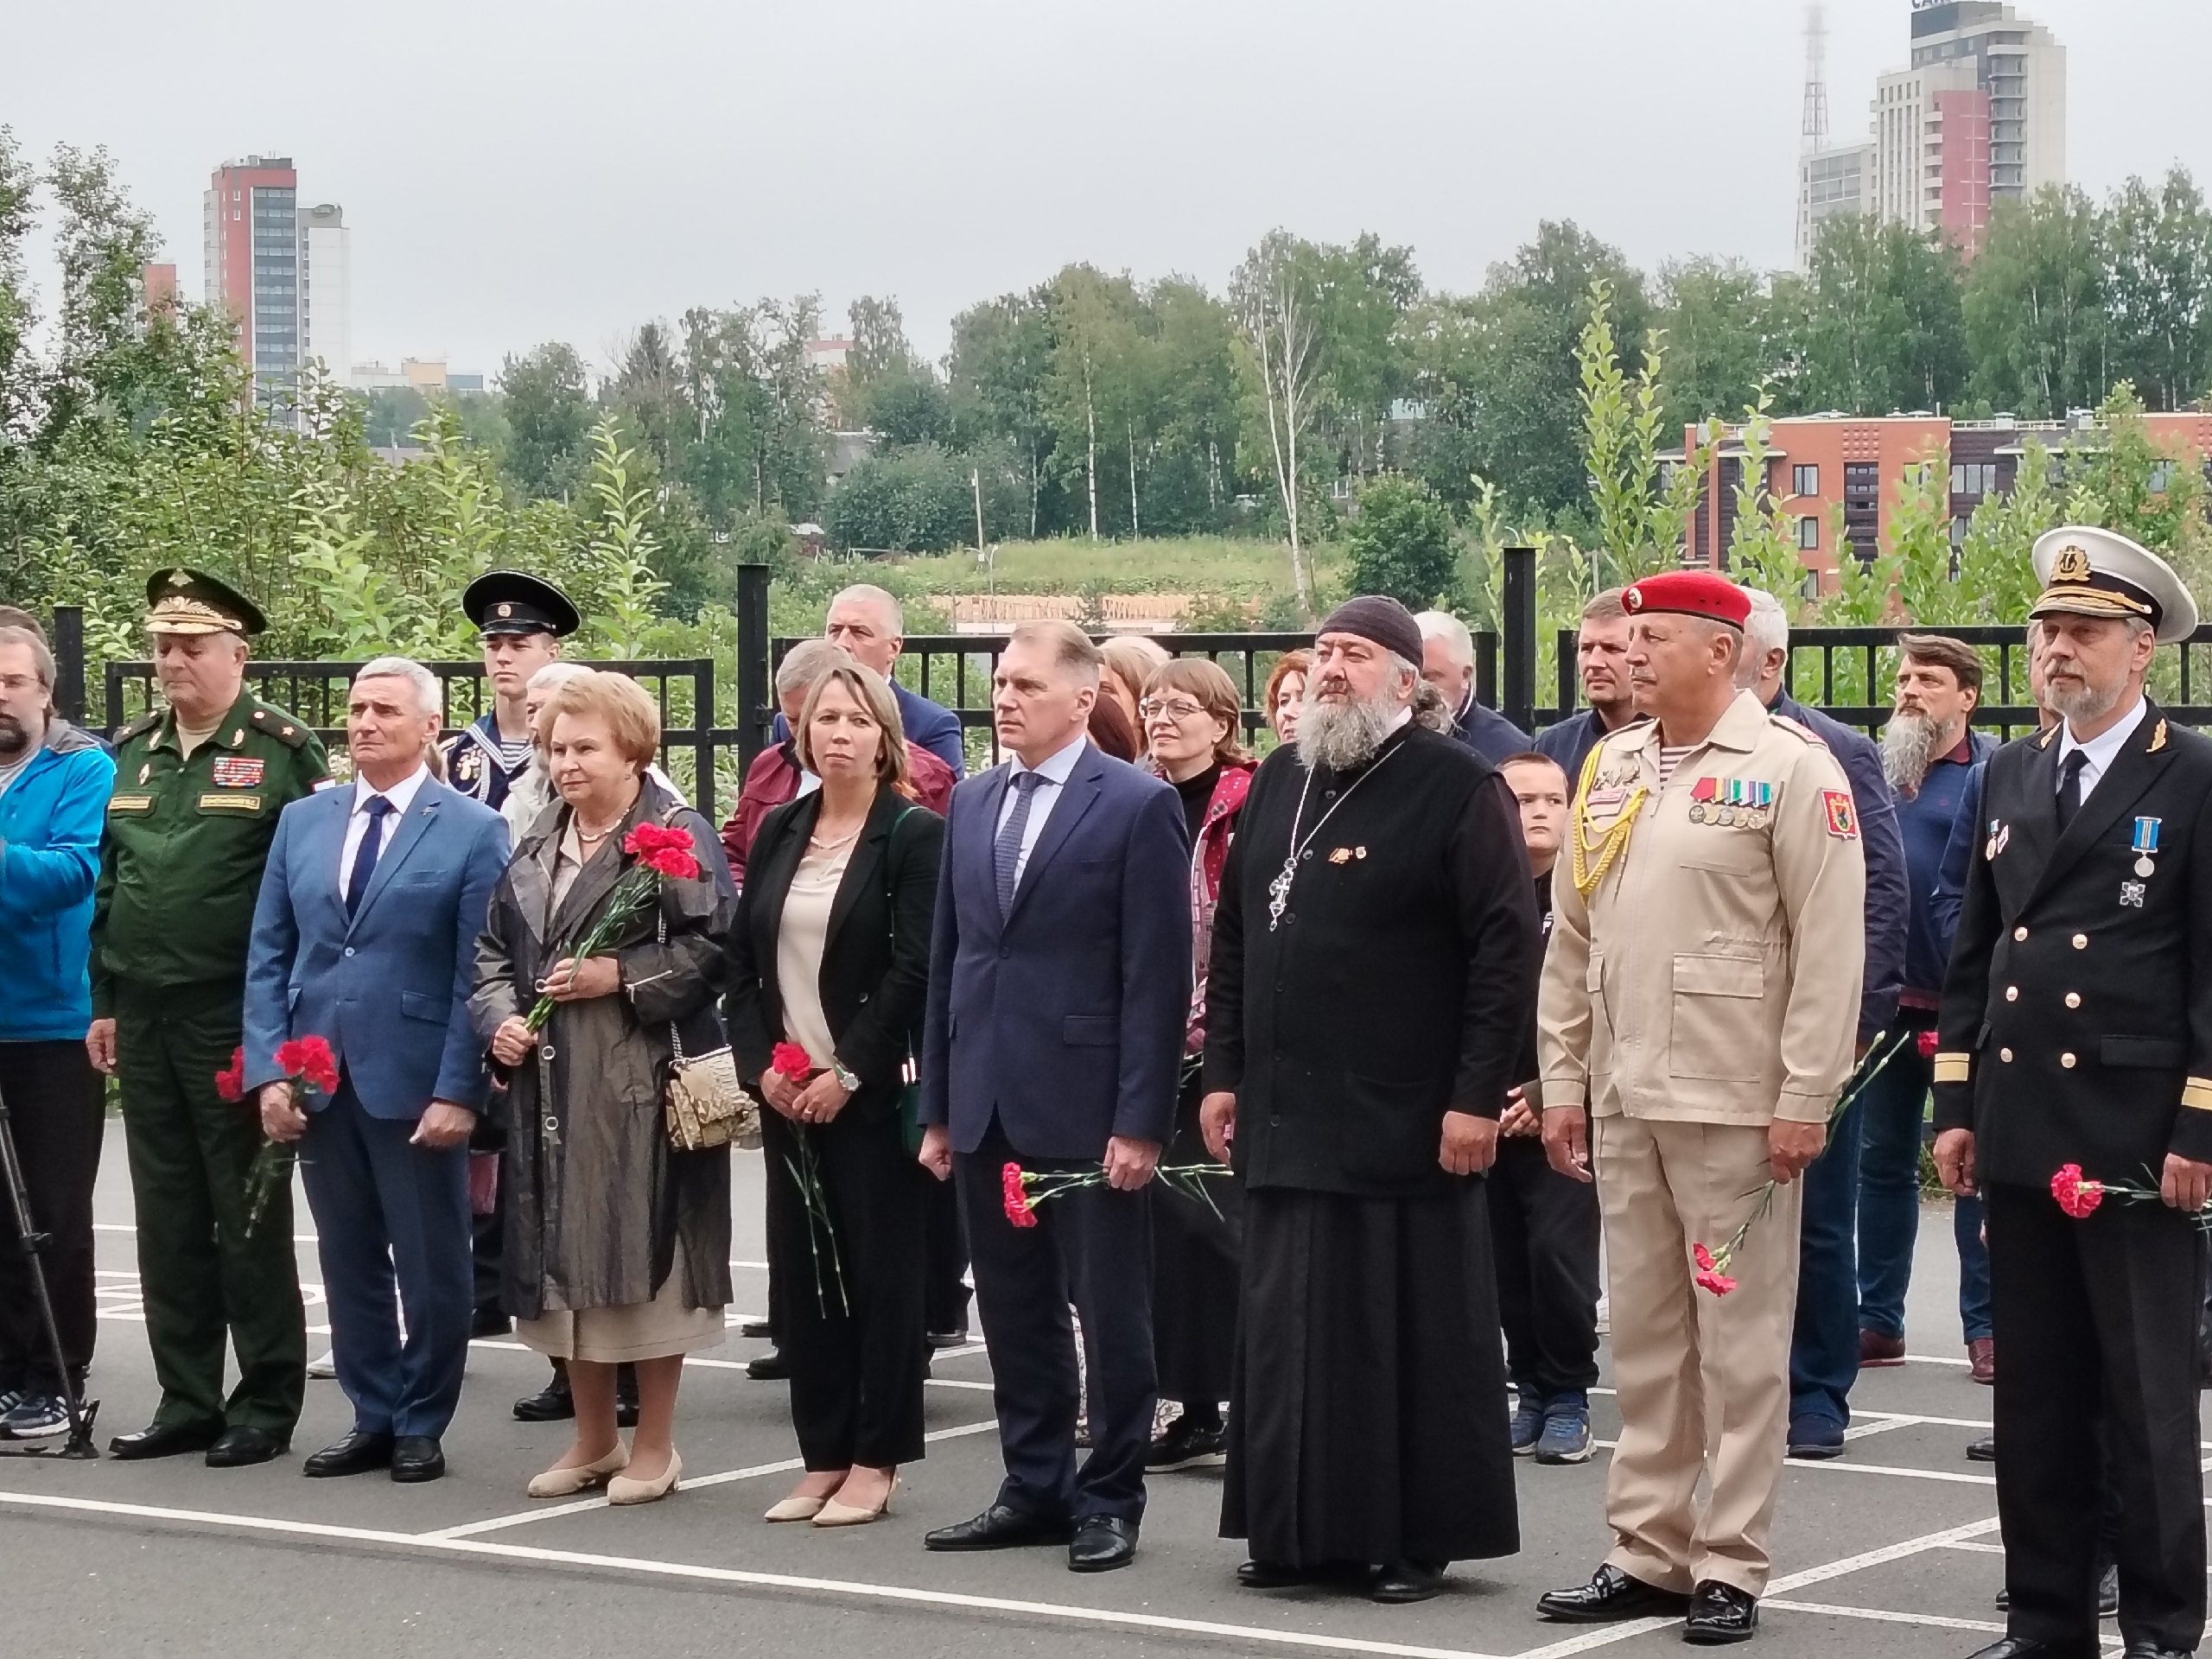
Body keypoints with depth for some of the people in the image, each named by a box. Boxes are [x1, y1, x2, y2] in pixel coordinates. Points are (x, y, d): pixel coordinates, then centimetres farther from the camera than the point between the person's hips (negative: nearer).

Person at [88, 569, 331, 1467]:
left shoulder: (283, 750, -6)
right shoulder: (131, 752, 13)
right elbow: (108, 881, 18)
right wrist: (105, 1002, 14)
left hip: (238, 1019, -6)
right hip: (144, 1019, 6)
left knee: (249, 1216, 1)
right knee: (167, 1217, 10)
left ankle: (267, 1404, 9)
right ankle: (186, 1401, 18)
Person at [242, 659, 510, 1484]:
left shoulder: (474, 830, -3)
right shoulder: (302, 822, 10)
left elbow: (477, 975, -8)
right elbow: (268, 956, 9)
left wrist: (457, 1091, -14)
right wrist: (269, 1071, -1)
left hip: (415, 1083, -4)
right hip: (317, 1081, 4)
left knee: (432, 1266, 4)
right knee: (349, 1262, 10)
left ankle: (421, 1427, 17)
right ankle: (373, 1418, 20)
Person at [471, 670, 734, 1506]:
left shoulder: (679, 837, -6)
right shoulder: (536, 849, 16)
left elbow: (713, 947, -12)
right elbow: (494, 949, 18)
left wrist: (620, 977, -17)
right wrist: (500, 1016, 0)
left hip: (640, 1087, -7)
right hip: (551, 1086, 7)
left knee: (643, 1253, -1)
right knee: (562, 1255, 10)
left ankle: (654, 1445, 10)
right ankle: (593, 1441, 22)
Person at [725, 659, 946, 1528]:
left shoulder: (913, 833, -6)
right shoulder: (778, 831, 10)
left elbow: (915, 967, -12)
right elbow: (741, 957, 11)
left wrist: (848, 1071, -15)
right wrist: (763, 1064, -2)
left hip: (871, 1090, -5)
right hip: (786, 1090, 5)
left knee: (880, 1269, 0)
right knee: (803, 1269, 7)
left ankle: (874, 1462, 6)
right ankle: (823, 1457, 14)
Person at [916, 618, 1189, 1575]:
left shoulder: (1138, 806, -6)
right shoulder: (971, 805, 13)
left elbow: (1158, 977, -9)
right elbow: (946, 959, 15)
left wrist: (1140, 1122, -14)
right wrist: (938, 1107, 11)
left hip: (1088, 1108, -6)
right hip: (987, 1108, 6)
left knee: (1109, 1312, 3)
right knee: (1013, 1311, 11)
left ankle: (1109, 1499, 12)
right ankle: (1035, 1488, 21)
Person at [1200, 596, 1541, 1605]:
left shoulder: (1457, 787, -7)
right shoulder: (1279, 781, 13)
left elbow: (1506, 949, -11)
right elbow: (1234, 935, 17)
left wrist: (1476, 1095, -15)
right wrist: (1223, 1070, 11)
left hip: (1406, 1121, -6)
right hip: (1285, 1115, 6)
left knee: (1412, 1331, 1)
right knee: (1291, 1328, 8)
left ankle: (1419, 1536, 10)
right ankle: (1299, 1529, 17)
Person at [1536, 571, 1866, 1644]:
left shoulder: (1792, 769, -7)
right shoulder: (1609, 771, 12)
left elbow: (1832, 947, -10)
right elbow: (1569, 939, 16)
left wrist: (1805, 1100, -13)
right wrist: (1562, 1082, 11)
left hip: (1734, 1103, -6)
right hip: (1623, 1101, 6)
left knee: (1739, 1341, 0)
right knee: (1642, 1334, 11)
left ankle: (1730, 1567, 7)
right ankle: (1646, 1555, 18)